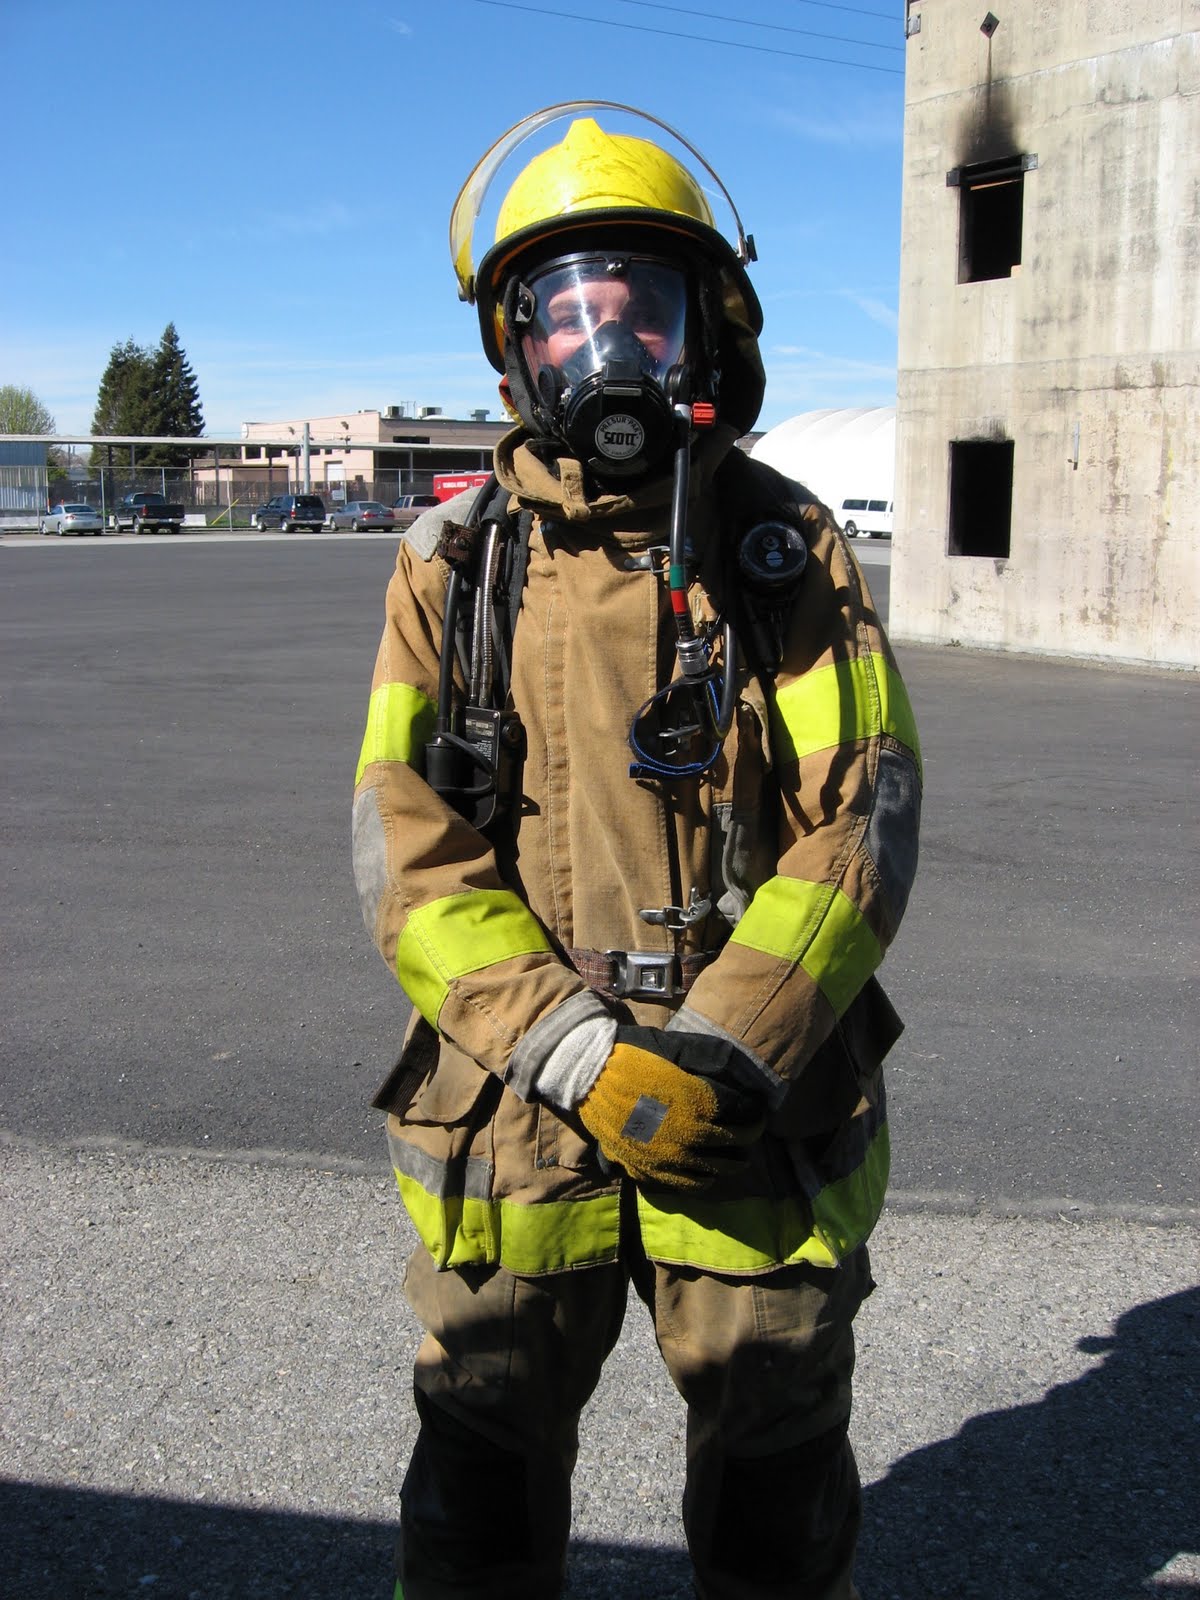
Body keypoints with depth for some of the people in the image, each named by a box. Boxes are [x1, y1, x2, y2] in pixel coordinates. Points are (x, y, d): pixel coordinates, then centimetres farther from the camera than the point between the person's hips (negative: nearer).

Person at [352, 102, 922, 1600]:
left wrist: (709, 1057, -18)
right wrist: (574, 1058, -16)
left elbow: (859, 831, -7)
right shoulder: (454, 562, 1)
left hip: (752, 1119, 0)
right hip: (513, 1112, 1)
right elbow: (409, 853, -5)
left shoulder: (791, 552, -1)